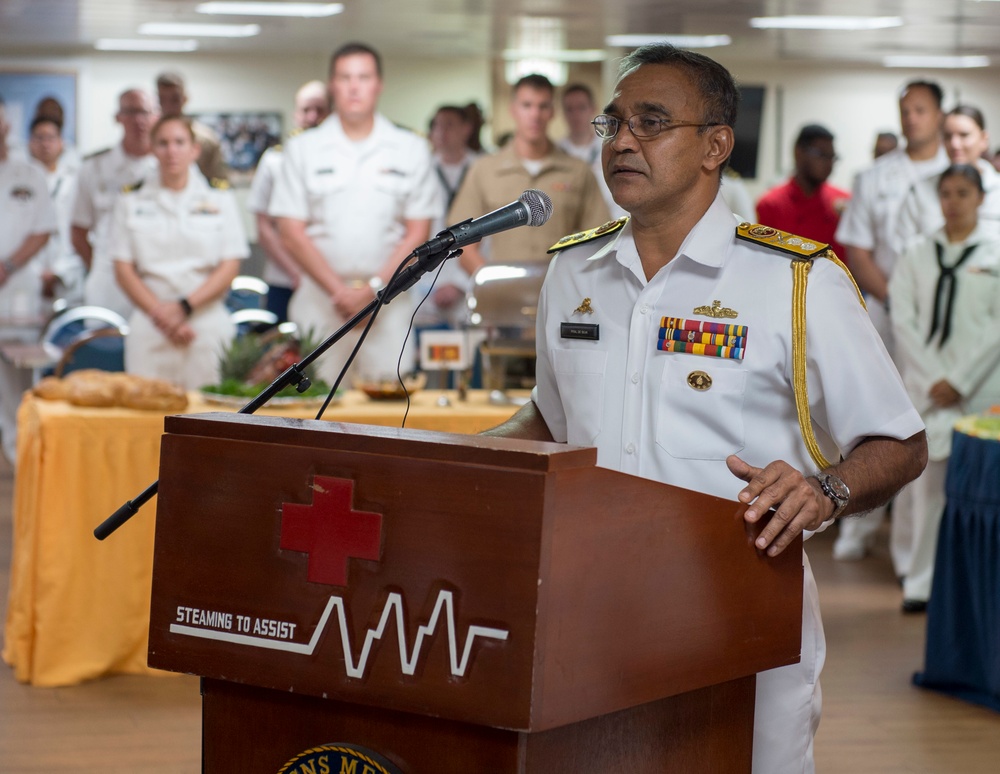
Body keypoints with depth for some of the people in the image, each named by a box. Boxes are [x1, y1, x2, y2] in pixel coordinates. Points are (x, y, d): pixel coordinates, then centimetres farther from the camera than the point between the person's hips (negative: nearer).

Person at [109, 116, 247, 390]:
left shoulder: (219, 198, 9)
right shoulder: (132, 201, 11)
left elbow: (229, 267, 3)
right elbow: (123, 269, 5)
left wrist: (185, 307, -9)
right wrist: (160, 314, -8)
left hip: (208, 324, 0)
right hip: (150, 327, 1)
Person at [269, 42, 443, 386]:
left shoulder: (411, 150, 8)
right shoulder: (303, 149, 8)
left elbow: (418, 232, 4)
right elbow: (292, 233, 2)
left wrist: (374, 288, -8)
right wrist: (338, 289, -9)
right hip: (319, 298, 0)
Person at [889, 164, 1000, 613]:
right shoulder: (917, 255, 11)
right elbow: (903, 319, 4)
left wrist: (960, 381, -7)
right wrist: (932, 378, -6)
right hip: (926, 386, 2)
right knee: (930, 483, -2)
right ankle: (922, 584, 4)